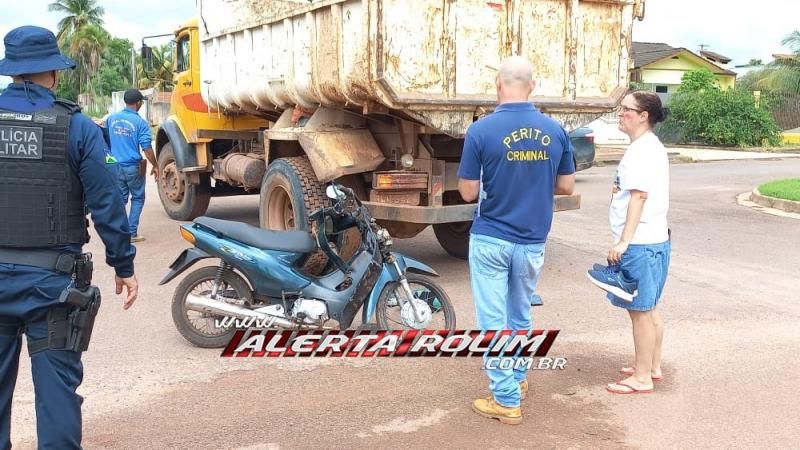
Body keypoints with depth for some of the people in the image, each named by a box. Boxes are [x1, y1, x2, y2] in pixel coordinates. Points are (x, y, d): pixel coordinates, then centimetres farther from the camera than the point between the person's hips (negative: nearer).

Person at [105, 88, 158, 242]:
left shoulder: (111, 118, 4)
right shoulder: (140, 122, -11)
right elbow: (147, 148, -13)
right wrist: (155, 166, -2)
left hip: (115, 165, 4)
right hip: (133, 167, -4)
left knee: (120, 198, 14)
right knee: (137, 198, 10)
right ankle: (132, 233, 6)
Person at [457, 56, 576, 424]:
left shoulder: (482, 130, -14)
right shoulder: (554, 130, -3)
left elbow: (468, 193, -10)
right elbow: (566, 186, 4)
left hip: (491, 240, -4)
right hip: (532, 242, 4)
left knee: (493, 320, 6)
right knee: (520, 316, 23)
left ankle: (507, 400, 11)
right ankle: (517, 378, 39)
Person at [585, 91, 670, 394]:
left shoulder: (642, 150, -16)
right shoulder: (650, 146, 16)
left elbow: (639, 196, -22)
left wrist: (623, 241, -24)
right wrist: (621, 187, 10)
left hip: (640, 244, -10)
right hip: (653, 240, 10)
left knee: (640, 310, -3)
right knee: (649, 308, 18)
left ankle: (642, 377, 6)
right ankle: (652, 366, 29)